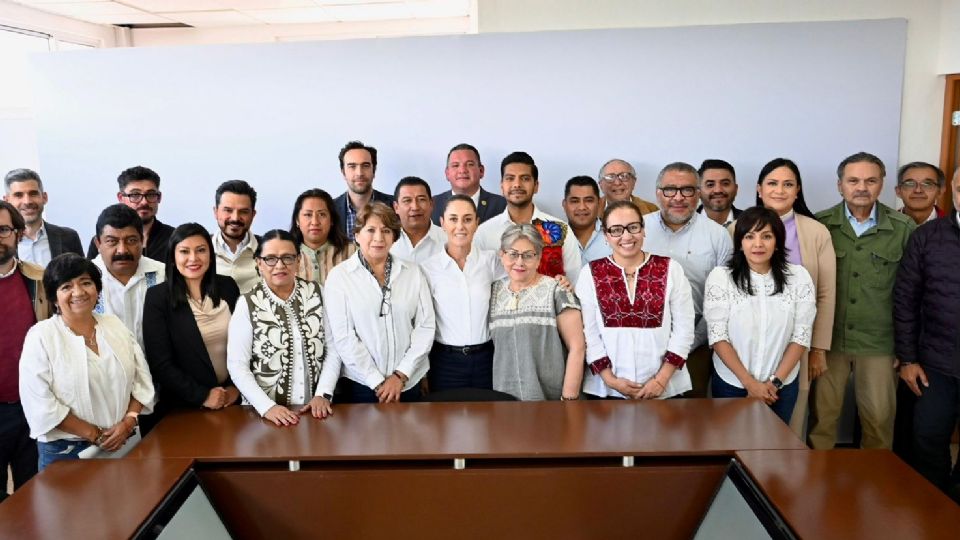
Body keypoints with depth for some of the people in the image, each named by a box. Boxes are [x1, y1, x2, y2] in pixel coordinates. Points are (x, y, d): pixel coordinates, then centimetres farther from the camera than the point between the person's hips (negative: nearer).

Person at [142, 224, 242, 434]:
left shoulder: (227, 286, 0)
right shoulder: (158, 297, -10)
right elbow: (160, 363, -12)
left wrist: (236, 386, -3)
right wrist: (202, 395, -15)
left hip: (232, 401, 3)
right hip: (183, 407, -3)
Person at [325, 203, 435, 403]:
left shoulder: (412, 272, 3)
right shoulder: (339, 276, -3)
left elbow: (426, 325, 0)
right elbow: (343, 336, -8)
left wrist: (400, 375, -8)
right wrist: (378, 383, -11)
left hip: (409, 382, 2)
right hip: (362, 385, -2)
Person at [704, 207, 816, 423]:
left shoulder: (799, 277, -4)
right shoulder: (720, 277, -10)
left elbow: (801, 336, -4)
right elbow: (718, 337, -11)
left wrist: (775, 382, -11)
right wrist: (749, 382, -15)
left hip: (783, 385, 1)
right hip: (731, 384, -1)